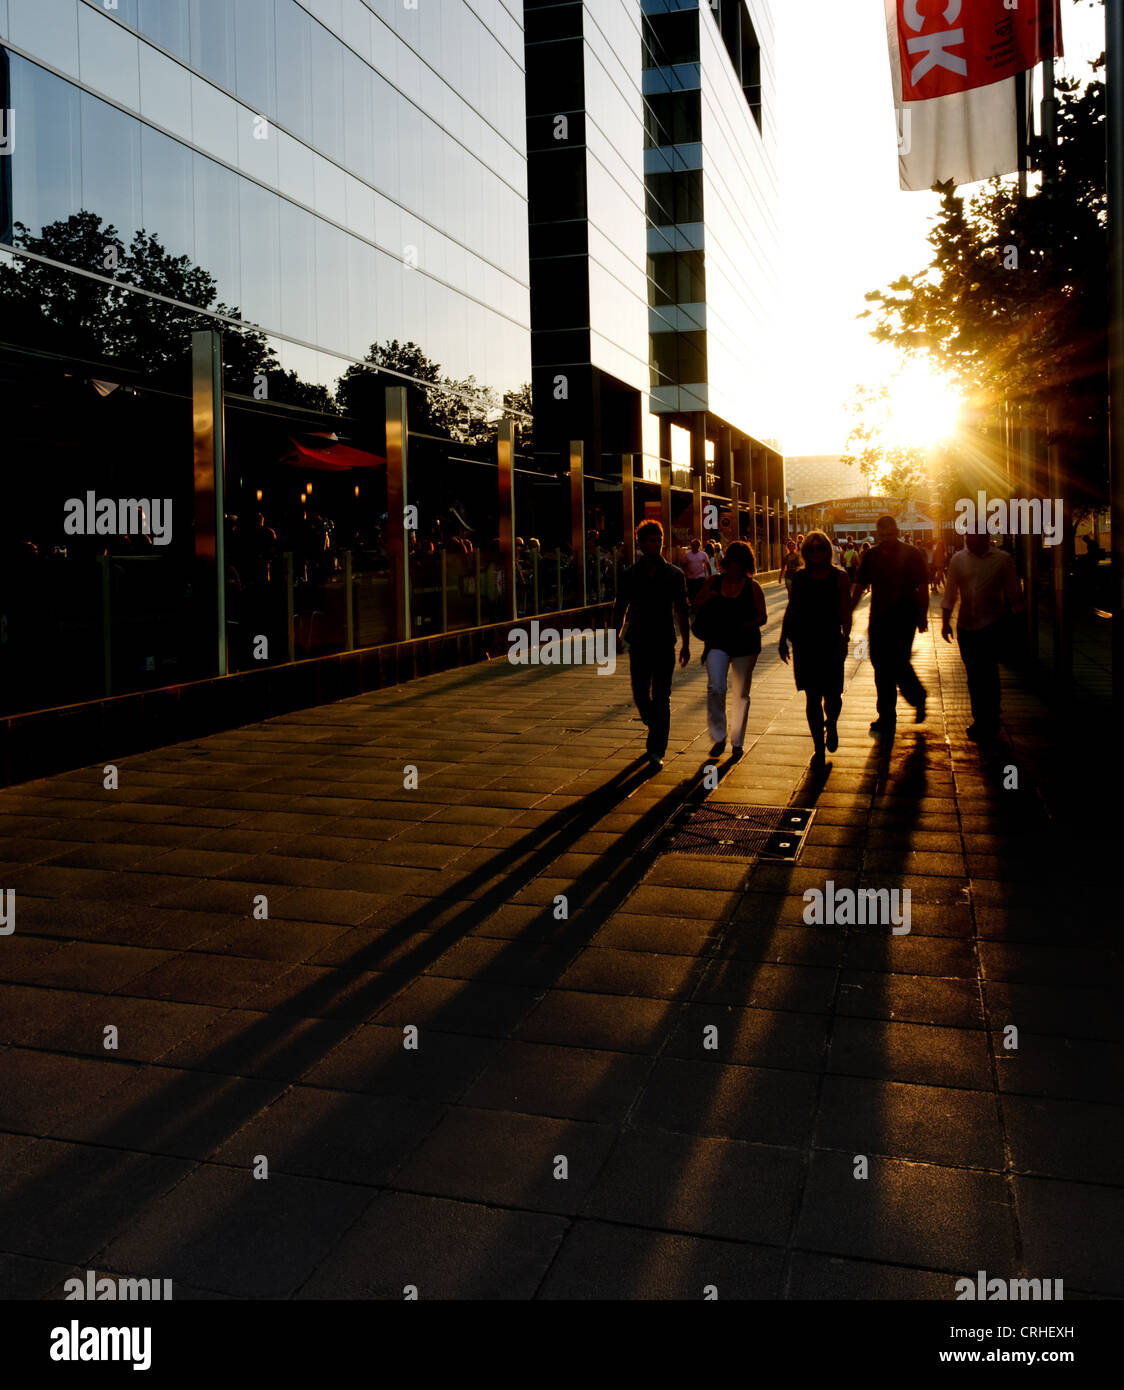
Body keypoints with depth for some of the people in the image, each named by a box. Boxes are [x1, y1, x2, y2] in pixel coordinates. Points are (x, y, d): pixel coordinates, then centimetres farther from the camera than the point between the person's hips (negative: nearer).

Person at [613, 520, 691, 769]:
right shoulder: (630, 575, 3)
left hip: (665, 644, -1)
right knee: (640, 695, 5)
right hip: (638, 644, 1)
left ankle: (656, 750, -1)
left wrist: (686, 644, 4)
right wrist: (616, 634, -8)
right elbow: (620, 608, 7)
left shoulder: (674, 574, 3)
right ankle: (656, 728, 35)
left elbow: (681, 612, 6)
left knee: (661, 698, -4)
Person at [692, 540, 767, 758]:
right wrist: (707, 599, -7)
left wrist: (747, 625, -18)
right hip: (717, 643, 1)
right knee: (715, 688, -17)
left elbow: (763, 617, 1)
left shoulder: (753, 587, 0)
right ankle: (719, 737, -2)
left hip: (745, 645, 0)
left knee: (741, 694, 8)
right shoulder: (714, 582, 5)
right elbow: (696, 606, 15)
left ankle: (737, 742, 22)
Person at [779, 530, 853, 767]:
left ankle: (831, 725, 34)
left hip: (831, 642, -2)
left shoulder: (839, 576, 0)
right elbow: (791, 609, 12)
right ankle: (819, 748, 11)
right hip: (805, 643, 2)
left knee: (831, 695, -1)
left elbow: (845, 611, -3)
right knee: (812, 696, 2)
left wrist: (845, 638, -14)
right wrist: (783, 638, 8)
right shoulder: (800, 577, 7)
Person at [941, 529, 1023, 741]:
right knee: (973, 676, 9)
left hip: (991, 625, -3)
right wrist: (945, 621, 6)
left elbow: (1014, 592, 3)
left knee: (988, 676, -7)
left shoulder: (1002, 559, -3)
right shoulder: (958, 559, 4)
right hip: (965, 625, 3)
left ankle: (989, 725, 2)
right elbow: (950, 593, 9)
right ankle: (979, 720, 22)